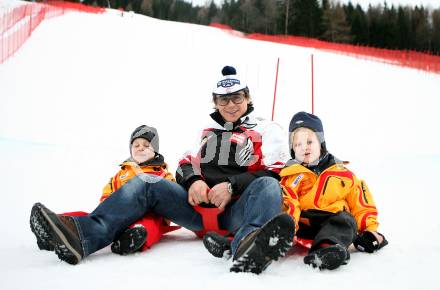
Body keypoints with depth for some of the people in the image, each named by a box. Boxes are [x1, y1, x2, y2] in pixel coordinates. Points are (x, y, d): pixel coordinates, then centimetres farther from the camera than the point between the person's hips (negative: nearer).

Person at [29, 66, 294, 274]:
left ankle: (250, 248, -69)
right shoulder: (207, 132, 27)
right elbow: (186, 164, 18)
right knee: (147, 183, -13)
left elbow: (274, 174, -1)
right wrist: (193, 180, -7)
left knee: (267, 186, -34)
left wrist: (232, 186, -15)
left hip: (238, 210, -4)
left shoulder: (267, 130, 12)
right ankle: (84, 235, -37)